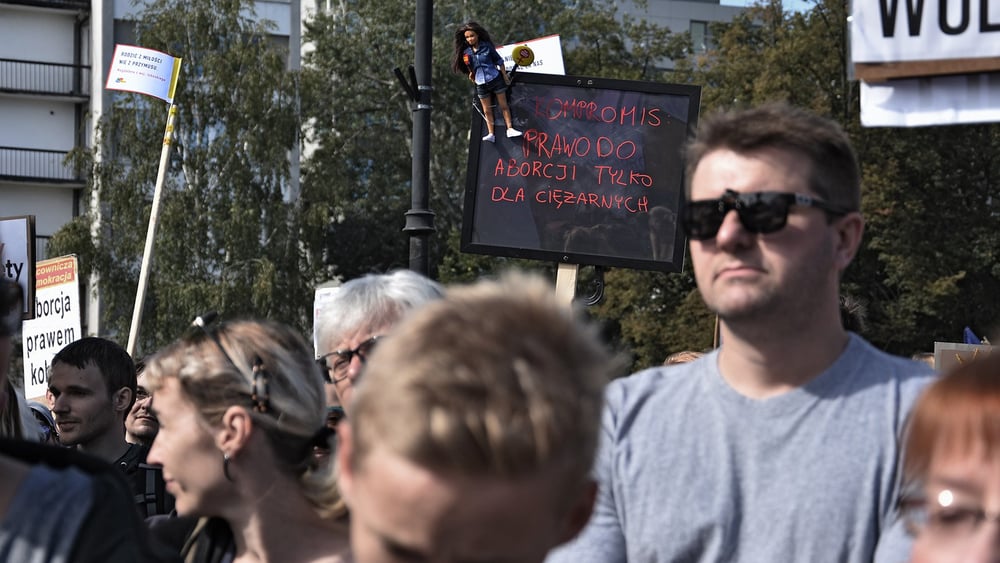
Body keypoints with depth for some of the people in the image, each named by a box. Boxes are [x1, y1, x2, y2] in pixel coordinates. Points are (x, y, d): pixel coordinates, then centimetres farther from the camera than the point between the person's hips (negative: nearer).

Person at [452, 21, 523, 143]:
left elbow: (499, 61, 0)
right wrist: (471, 74, -1)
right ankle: (491, 134, 4)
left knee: (503, 105, 3)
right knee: (487, 110, 3)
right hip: (481, 84, 2)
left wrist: (505, 75, 2)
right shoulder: (466, 52, -2)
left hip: (495, 79, -2)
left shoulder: (487, 47, -7)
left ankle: (510, 129, 7)